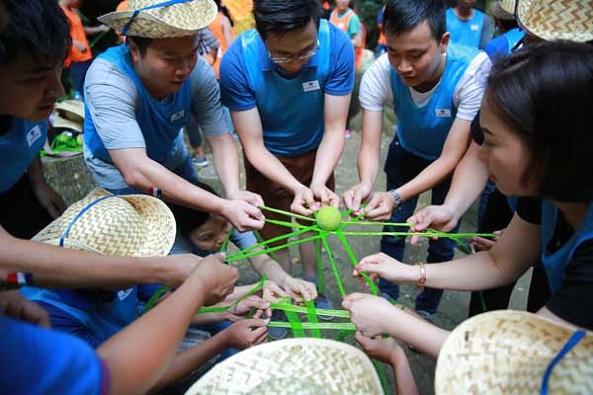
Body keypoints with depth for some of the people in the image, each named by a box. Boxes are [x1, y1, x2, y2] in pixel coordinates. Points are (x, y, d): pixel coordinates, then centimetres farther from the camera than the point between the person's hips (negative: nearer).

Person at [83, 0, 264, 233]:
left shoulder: (199, 72, -26)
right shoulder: (107, 80, -38)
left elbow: (220, 139, -21)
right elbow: (136, 171, -46)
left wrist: (234, 192, -42)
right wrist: (223, 207, -51)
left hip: (171, 156, 4)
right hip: (118, 167, -3)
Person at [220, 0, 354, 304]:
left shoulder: (338, 46, -30)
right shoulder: (236, 63, -32)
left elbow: (334, 128, -23)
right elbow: (254, 146, -25)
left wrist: (318, 183, -39)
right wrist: (297, 187, -40)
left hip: (316, 153, 2)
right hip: (268, 159, -1)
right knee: (275, 236, 11)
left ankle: (311, 285, 46)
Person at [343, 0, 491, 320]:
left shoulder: (472, 72, -38)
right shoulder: (379, 75, -32)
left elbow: (450, 158, -34)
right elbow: (369, 146, -28)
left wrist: (396, 196, -48)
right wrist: (366, 183, -51)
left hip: (452, 160, -1)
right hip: (407, 152, 2)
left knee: (442, 242, 5)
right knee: (393, 231, 7)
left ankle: (425, 310, 30)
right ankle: (387, 299, 32)